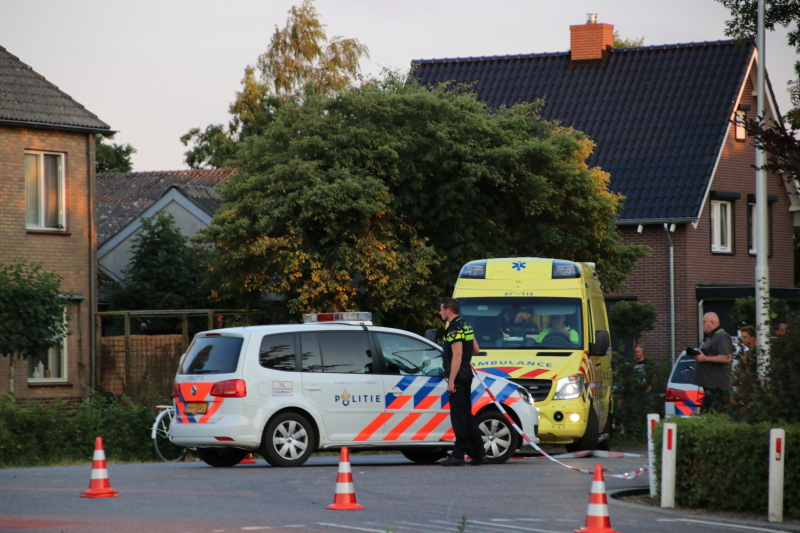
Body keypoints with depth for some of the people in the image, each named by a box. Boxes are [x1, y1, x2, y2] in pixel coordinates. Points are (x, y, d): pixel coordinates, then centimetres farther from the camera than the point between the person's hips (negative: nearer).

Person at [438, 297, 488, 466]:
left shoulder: (454, 329, -15)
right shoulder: (466, 326, 15)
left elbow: (457, 355, -22)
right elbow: (476, 349, 24)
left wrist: (451, 380, -23)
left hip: (458, 376, -10)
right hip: (467, 375, 10)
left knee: (458, 415, -7)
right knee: (467, 414, 13)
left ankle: (458, 455, -7)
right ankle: (479, 453, 13)